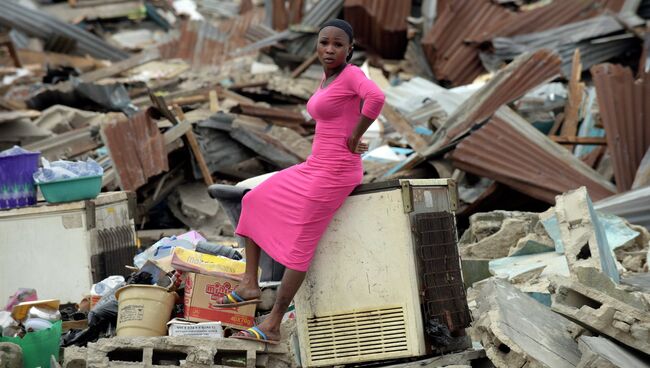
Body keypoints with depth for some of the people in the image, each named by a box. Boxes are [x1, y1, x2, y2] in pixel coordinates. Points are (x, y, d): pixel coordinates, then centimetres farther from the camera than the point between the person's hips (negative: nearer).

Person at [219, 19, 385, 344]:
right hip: (315, 168, 10)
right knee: (253, 202, 11)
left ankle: (272, 325, -3)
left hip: (334, 173, -10)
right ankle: (250, 284, 11)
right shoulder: (328, 78, 13)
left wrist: (353, 140, -20)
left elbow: (376, 98, -33)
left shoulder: (352, 74, -12)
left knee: (298, 242, -9)